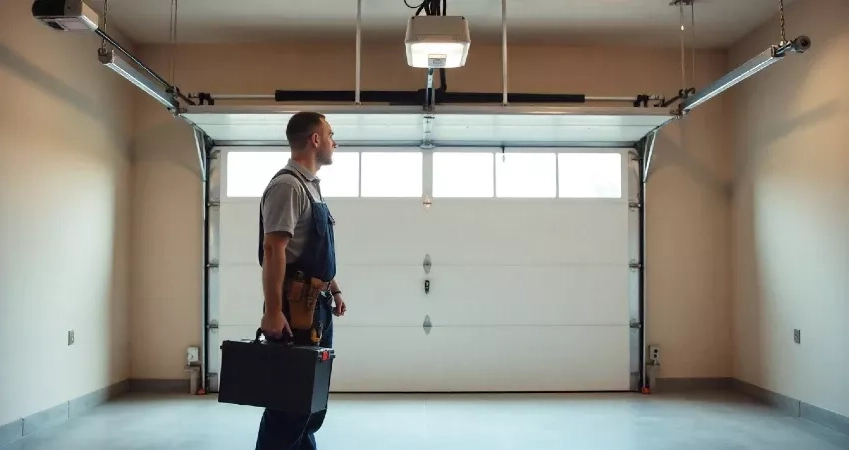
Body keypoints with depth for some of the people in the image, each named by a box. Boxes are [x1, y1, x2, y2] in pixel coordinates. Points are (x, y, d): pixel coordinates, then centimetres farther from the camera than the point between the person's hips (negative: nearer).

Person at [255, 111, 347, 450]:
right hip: (295, 306, -10)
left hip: (316, 304, 10)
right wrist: (273, 311, -26)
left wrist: (334, 290, 21)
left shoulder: (310, 186, 15)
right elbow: (273, 249, -22)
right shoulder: (287, 185, -15)